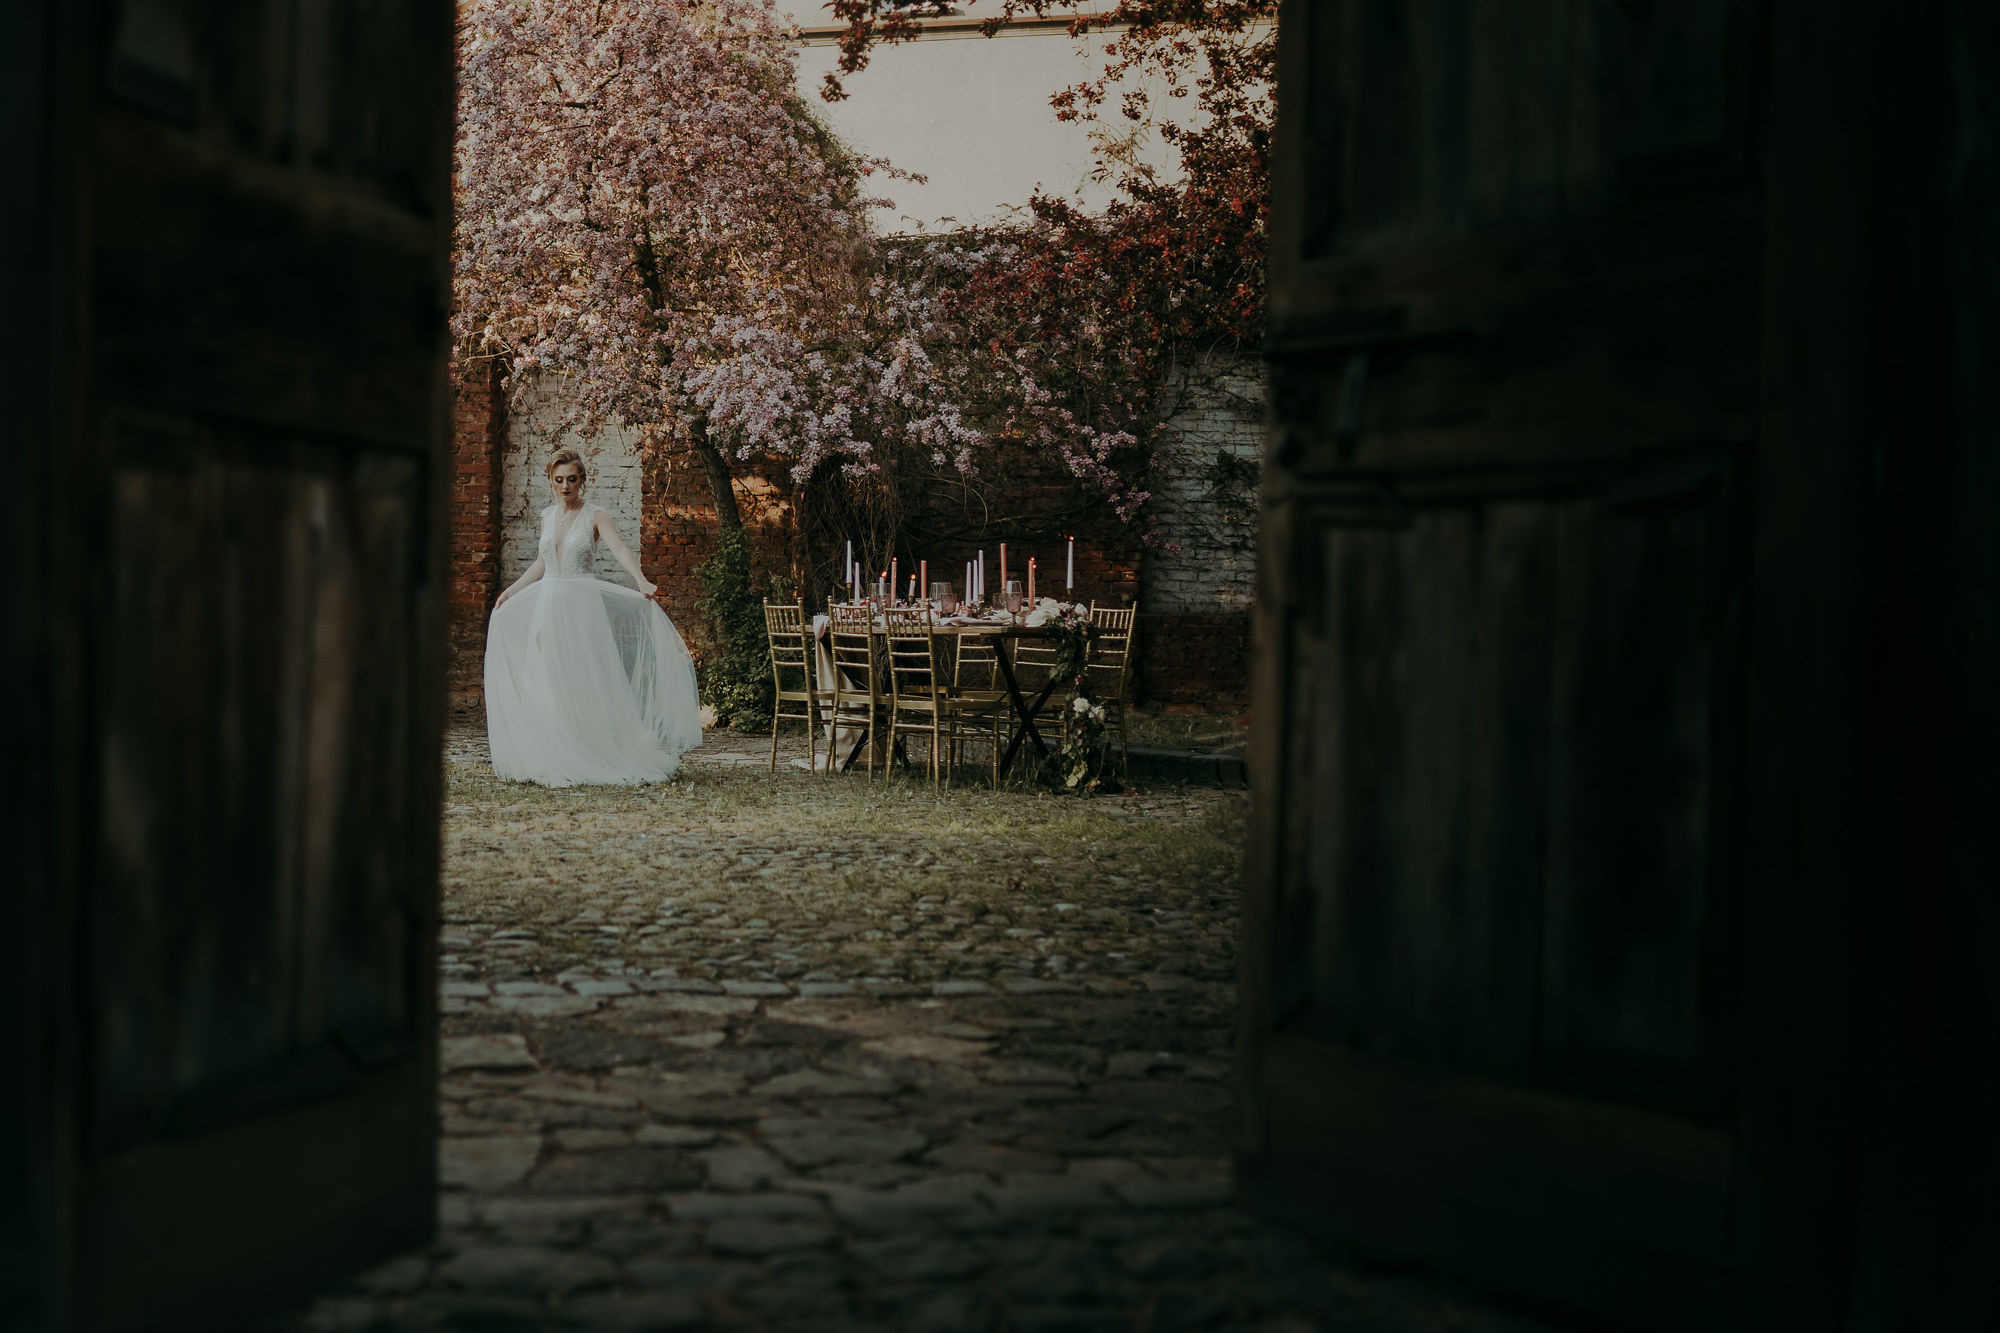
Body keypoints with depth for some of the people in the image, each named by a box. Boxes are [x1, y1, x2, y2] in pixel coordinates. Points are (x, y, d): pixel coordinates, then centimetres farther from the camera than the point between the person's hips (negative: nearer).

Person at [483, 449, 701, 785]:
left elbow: (620, 550, -22)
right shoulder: (547, 516, 11)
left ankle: (587, 757, -1)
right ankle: (551, 759, 8)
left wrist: (642, 582, -38)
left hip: (581, 605, -5)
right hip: (547, 604, 5)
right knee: (545, 681, 3)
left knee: (582, 681, -7)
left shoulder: (595, 517, -5)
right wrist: (511, 591, 24)